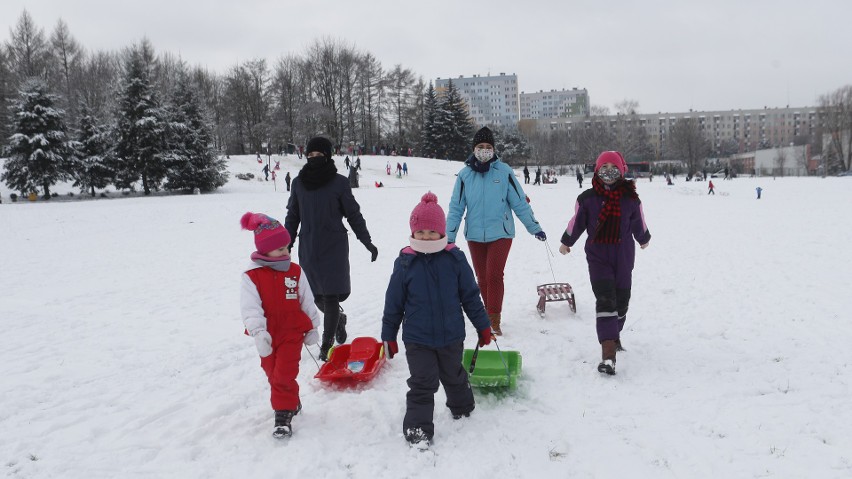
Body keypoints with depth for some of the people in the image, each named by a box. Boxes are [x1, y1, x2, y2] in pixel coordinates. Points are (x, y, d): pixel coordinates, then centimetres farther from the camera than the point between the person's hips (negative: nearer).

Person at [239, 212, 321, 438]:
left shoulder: (295, 272, -2)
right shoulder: (251, 276, -10)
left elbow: (307, 301, 6)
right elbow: (250, 307, -20)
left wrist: (312, 327, 11)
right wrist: (258, 332, -32)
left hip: (292, 334, -1)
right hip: (267, 337, 1)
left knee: (284, 376, -7)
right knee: (274, 375, 15)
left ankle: (284, 416, 3)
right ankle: (291, 404, 36)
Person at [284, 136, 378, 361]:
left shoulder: (339, 182, -4)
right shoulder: (298, 182, 6)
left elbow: (354, 214, 1)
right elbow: (292, 216, 14)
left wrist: (367, 241, 1)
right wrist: (286, 246, 12)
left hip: (334, 247, -3)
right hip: (308, 248, 4)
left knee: (331, 295, -4)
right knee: (317, 296, 9)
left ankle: (327, 344, 9)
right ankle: (338, 319, 39)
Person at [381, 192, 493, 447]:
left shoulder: (455, 258, -7)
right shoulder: (405, 263, -9)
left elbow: (470, 295, 1)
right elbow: (394, 302, -2)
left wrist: (483, 325, 5)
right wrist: (388, 335, 2)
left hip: (451, 335, 2)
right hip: (417, 339, -2)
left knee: (454, 376, 22)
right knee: (422, 383, -3)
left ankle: (462, 407, 48)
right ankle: (417, 428, 9)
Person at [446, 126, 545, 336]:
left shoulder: (504, 171, -6)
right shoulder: (465, 174, -2)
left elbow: (519, 202, -1)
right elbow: (456, 207, 1)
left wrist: (534, 227, 0)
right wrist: (449, 236, -1)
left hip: (500, 233, -2)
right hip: (475, 235, 3)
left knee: (494, 276, -12)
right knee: (482, 278, 11)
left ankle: (494, 319, 0)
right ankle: (490, 314, 29)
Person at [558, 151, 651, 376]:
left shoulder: (631, 199, -1)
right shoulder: (587, 198, -4)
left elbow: (639, 223, 15)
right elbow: (576, 222, 8)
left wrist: (644, 240, 29)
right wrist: (566, 242, 20)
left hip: (623, 256, 3)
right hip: (597, 255, -2)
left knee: (621, 299, 12)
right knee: (605, 300, -13)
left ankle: (613, 334, 40)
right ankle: (608, 353, -18)